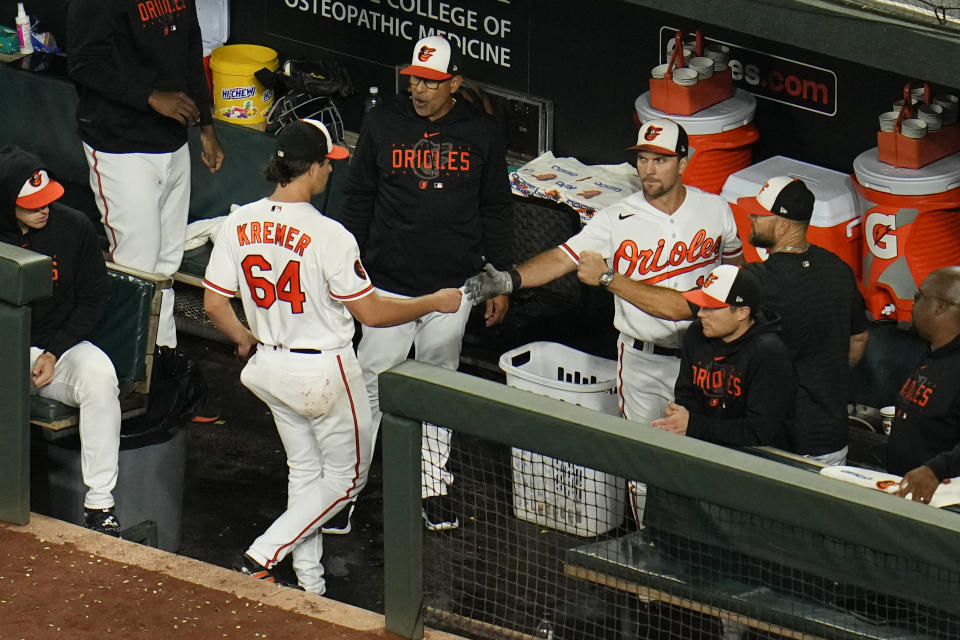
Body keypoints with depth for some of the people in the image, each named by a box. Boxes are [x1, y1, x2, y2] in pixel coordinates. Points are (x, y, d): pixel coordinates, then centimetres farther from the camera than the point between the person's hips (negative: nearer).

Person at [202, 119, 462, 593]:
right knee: (346, 475, 12)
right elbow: (370, 312, -17)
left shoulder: (238, 225, -7)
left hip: (271, 366, 6)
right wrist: (435, 303, -3)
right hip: (325, 372, -6)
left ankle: (309, 583, 24)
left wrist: (244, 338, 21)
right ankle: (261, 558, 2)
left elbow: (214, 305, 0)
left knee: (304, 472, 21)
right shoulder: (328, 235, -24)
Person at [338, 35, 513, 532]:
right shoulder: (382, 123, -2)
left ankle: (434, 485, 22)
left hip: (453, 286, 1)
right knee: (370, 381, -2)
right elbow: (358, 198, 6)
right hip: (389, 281, -1)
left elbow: (496, 211, 7)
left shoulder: (481, 134, -1)